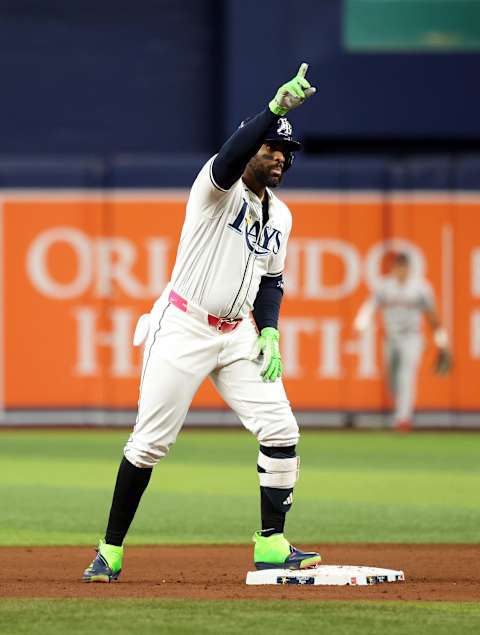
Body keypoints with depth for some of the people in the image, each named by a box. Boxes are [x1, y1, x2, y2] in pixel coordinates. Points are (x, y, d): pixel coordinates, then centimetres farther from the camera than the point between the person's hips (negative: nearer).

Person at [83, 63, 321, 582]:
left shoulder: (279, 216, 11)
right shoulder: (220, 188, -11)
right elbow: (229, 159, -34)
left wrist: (269, 333, 1)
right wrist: (274, 108, -47)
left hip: (237, 335, 6)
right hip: (183, 330, -6)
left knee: (280, 430, -7)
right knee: (150, 441, -3)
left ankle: (271, 545, 0)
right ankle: (110, 551, 8)